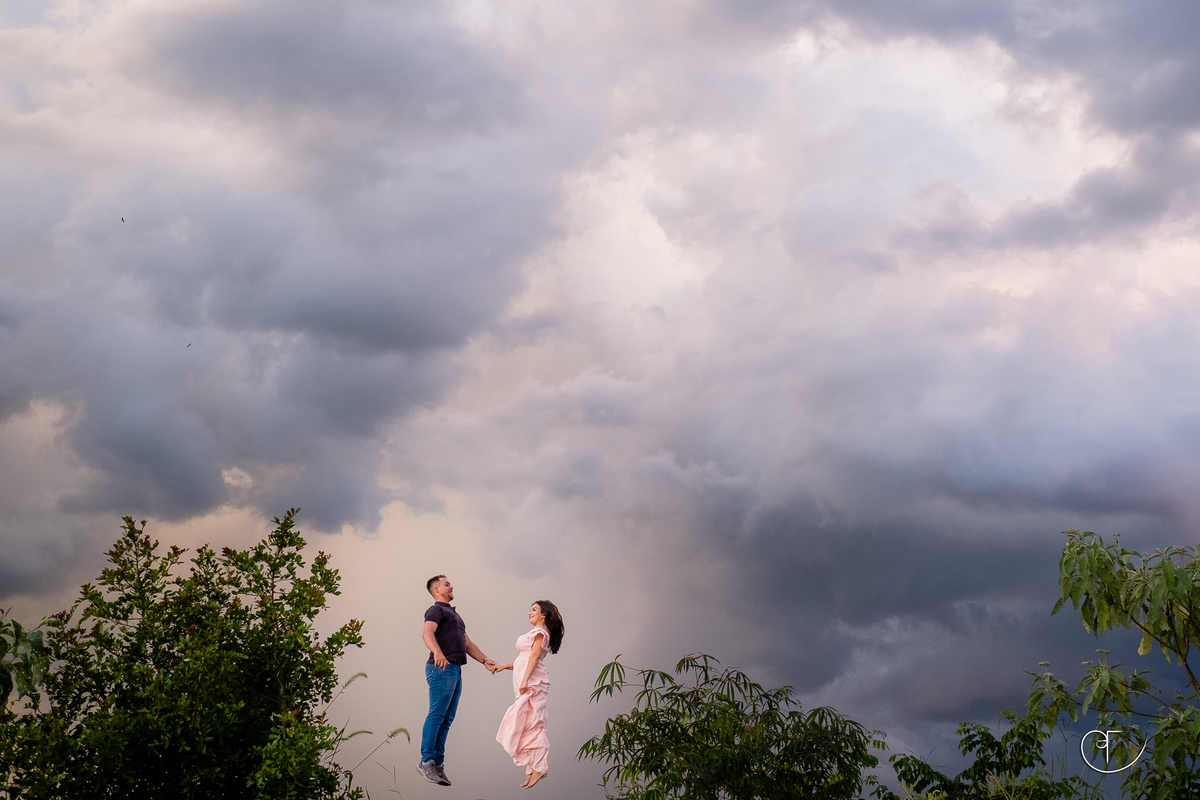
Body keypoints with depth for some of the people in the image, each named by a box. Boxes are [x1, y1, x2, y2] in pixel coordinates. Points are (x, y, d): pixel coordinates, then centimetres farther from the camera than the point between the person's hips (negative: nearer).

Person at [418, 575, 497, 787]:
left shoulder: (453, 615, 28)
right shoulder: (436, 611, -2)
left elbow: (468, 644, 25)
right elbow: (427, 634, -22)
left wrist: (485, 661, 11)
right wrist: (437, 652, -41)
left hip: (455, 671, 9)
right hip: (441, 669, -9)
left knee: (447, 720, 5)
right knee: (436, 715, -11)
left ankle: (438, 764, 5)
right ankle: (426, 761, -10)